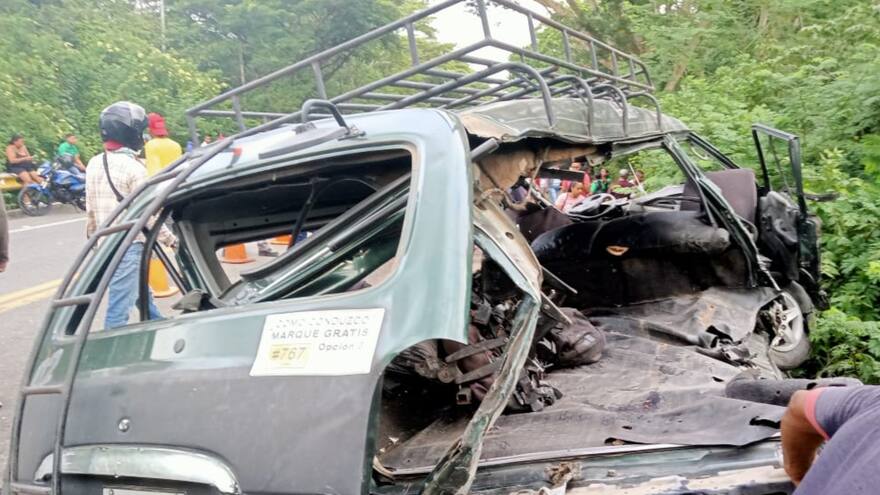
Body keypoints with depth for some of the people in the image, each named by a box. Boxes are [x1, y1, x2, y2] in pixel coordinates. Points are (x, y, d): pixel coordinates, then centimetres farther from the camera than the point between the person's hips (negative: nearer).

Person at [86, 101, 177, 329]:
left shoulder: (94, 164, 7)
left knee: (143, 293, 24)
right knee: (120, 306, -5)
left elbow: (91, 209, 12)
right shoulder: (133, 167, -15)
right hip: (129, 244, -9)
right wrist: (170, 239, -3)